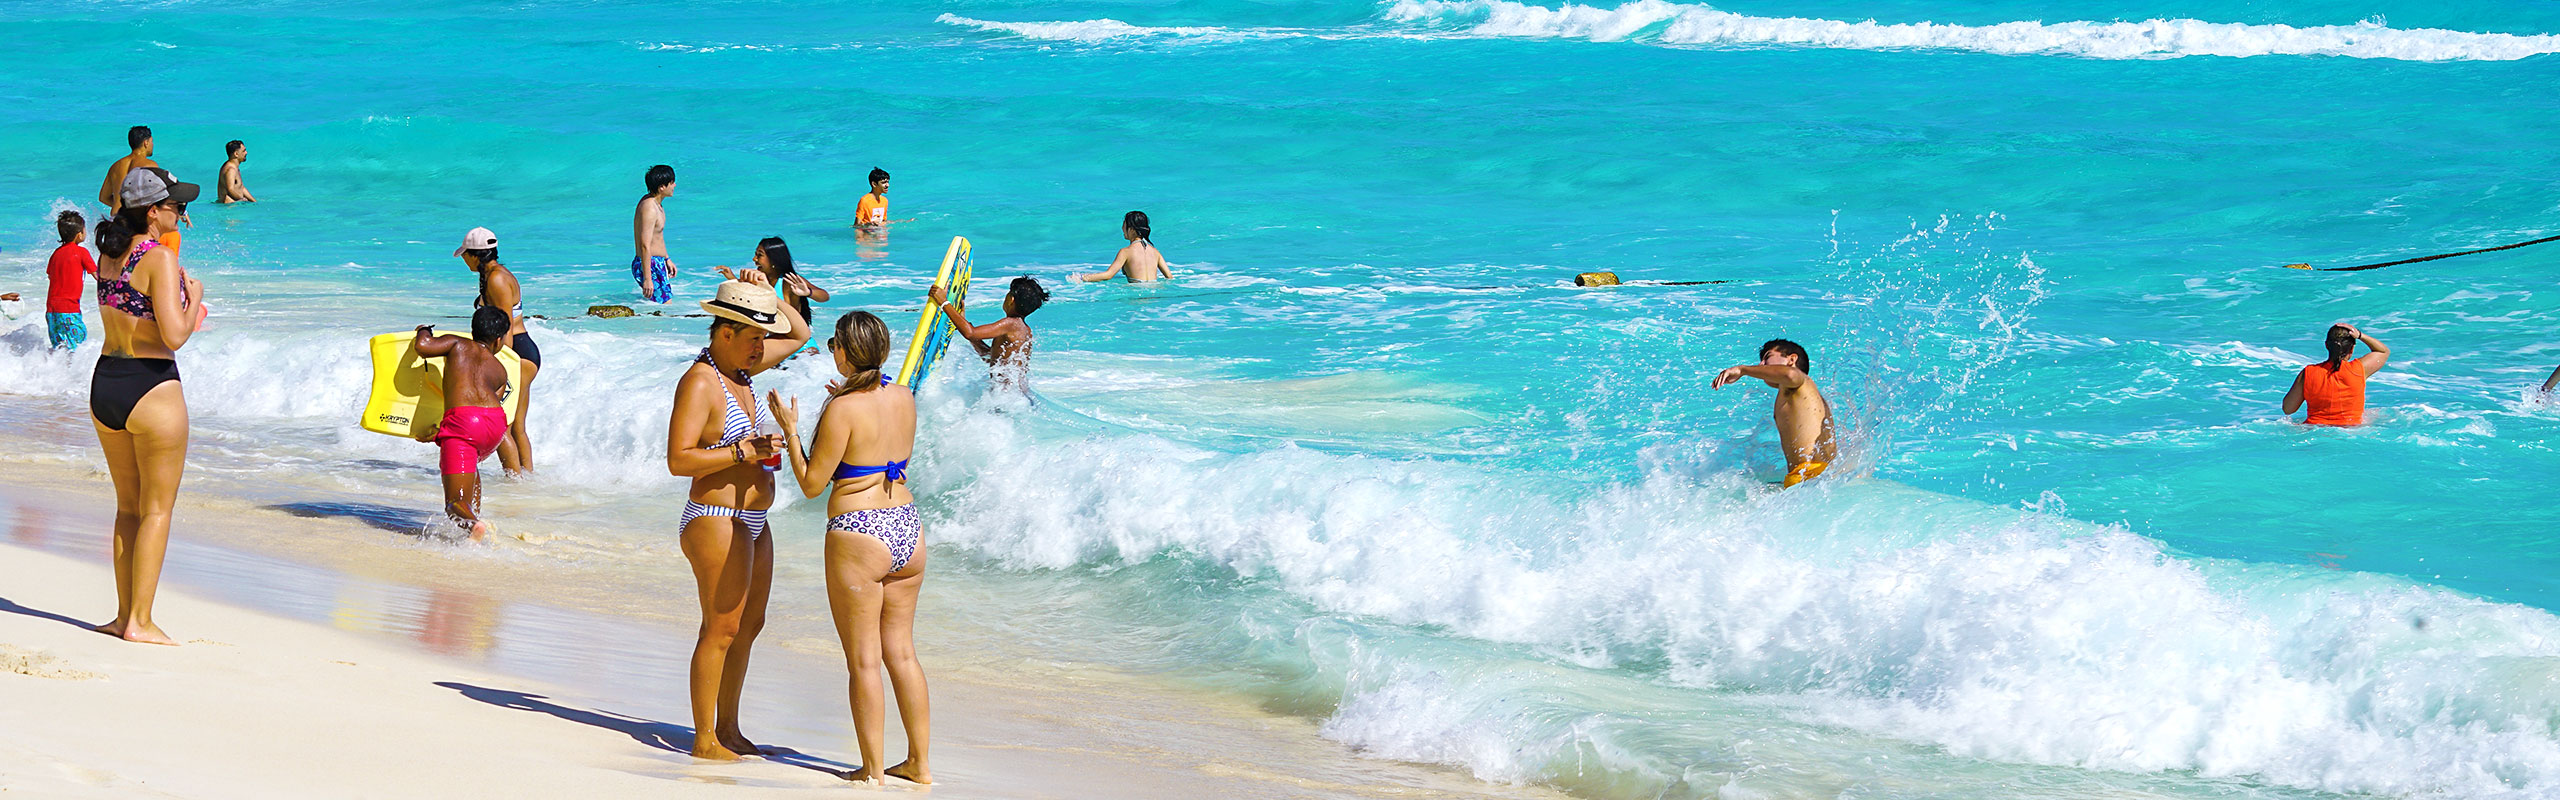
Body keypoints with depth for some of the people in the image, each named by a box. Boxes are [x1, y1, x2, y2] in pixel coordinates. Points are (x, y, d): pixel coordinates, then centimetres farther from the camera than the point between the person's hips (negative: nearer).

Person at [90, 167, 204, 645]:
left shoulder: (109, 253, 8)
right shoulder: (160, 259, -16)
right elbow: (174, 337, -21)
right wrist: (194, 298, -5)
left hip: (104, 386, 8)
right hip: (151, 388, -8)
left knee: (128, 507, 18)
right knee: (158, 510, 3)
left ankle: (124, 615, 21)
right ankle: (140, 622, 3)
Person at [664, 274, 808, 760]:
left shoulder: (741, 368, 10)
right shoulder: (700, 383, -16)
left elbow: (799, 335, 26)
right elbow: (679, 460, -23)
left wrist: (767, 297, 9)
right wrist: (743, 452, -24)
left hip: (752, 522, 10)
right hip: (716, 520, -10)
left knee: (748, 626, 13)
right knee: (721, 628, -8)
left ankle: (728, 730, 21)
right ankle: (704, 740, -3)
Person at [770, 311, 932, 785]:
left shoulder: (843, 410, -15)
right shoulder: (904, 399, 4)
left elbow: (812, 484, -11)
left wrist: (789, 430, 0)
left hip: (858, 536, -7)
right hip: (907, 530, 7)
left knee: (864, 660, 4)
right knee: (901, 650, 17)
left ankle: (872, 770, 9)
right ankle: (919, 763, 21)